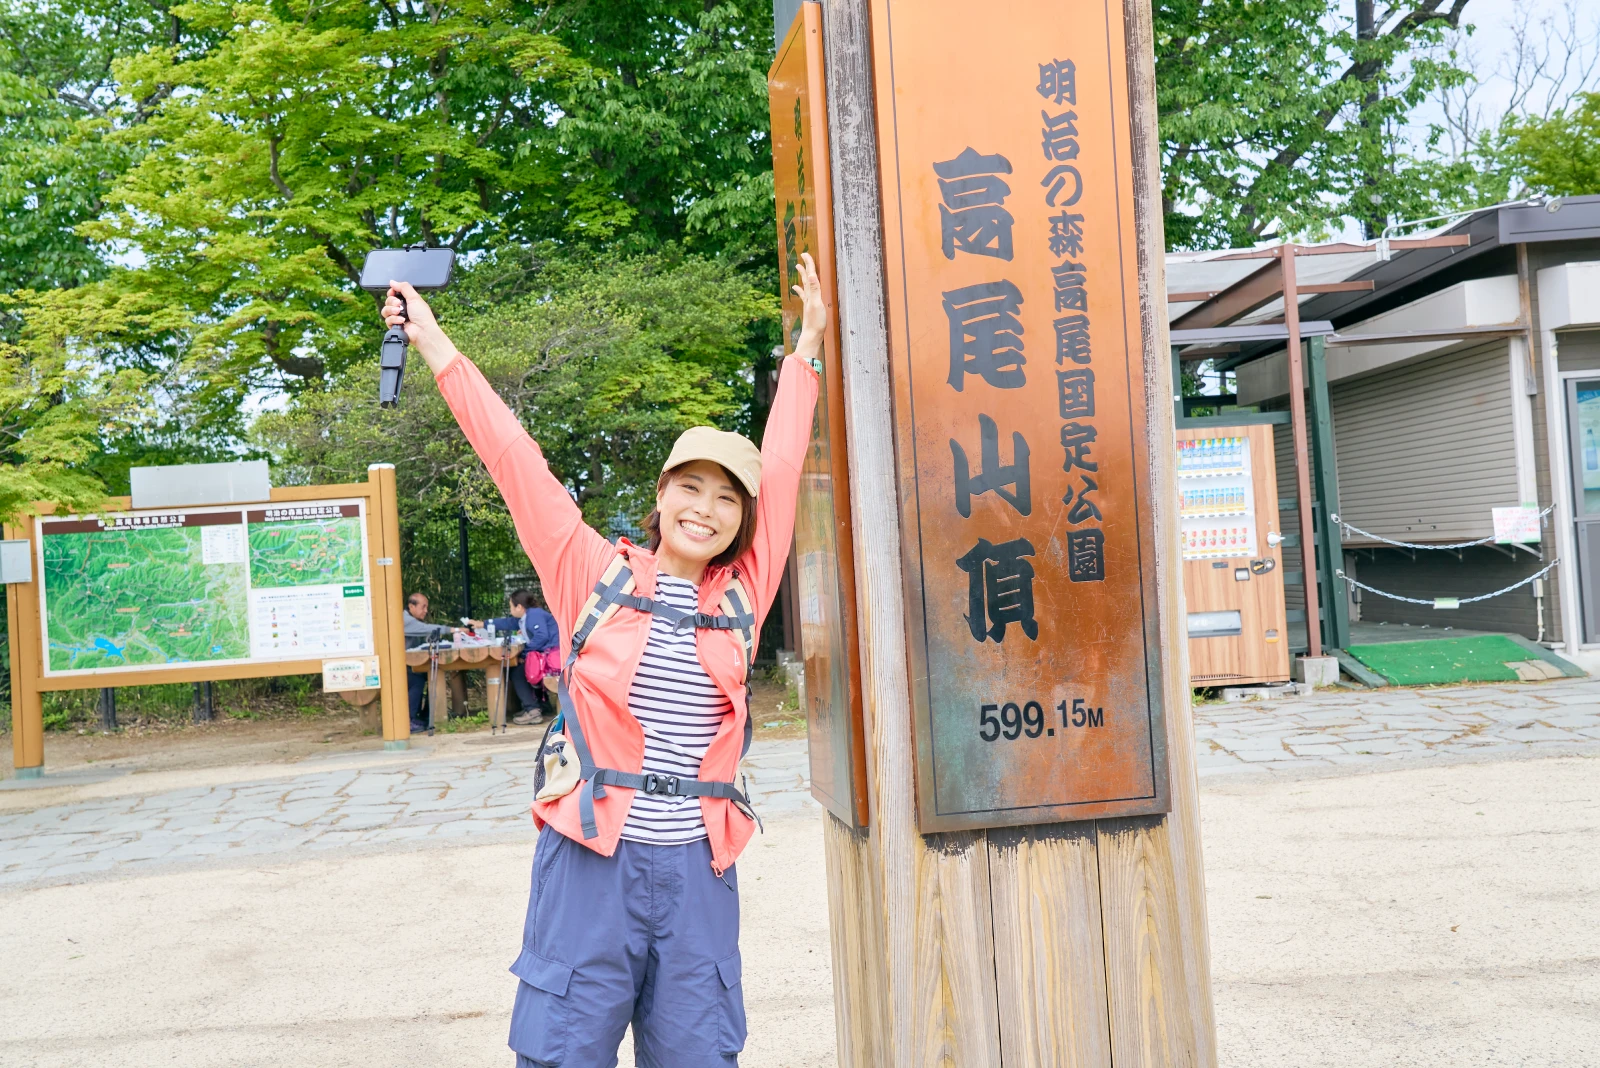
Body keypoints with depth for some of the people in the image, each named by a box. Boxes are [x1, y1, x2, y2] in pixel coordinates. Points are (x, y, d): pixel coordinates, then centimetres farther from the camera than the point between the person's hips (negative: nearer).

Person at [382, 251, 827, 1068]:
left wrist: (807, 344, 18)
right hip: (592, 856, -2)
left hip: (697, 864, 2)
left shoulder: (741, 596, 6)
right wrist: (432, 342, 4)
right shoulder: (596, 575, 1)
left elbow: (780, 469, 11)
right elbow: (513, 457, 2)